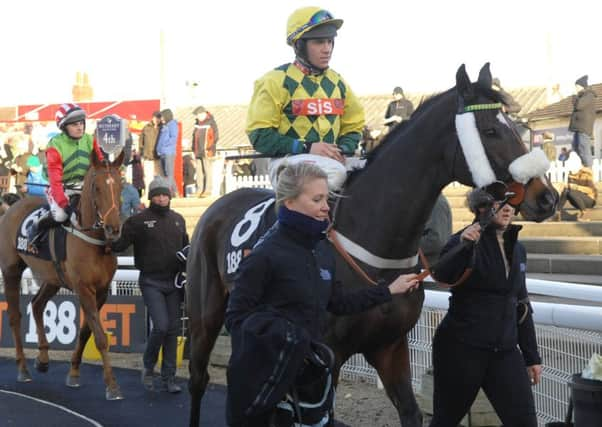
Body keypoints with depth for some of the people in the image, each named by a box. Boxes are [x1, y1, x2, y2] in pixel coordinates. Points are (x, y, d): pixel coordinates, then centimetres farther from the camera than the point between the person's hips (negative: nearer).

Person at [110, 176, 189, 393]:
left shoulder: (178, 220, 11)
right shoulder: (138, 220, -4)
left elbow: (186, 248, 20)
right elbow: (119, 244, -11)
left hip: (173, 282, 5)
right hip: (151, 282, -5)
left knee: (172, 329, 6)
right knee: (161, 325, -15)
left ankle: (168, 378, 14)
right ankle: (148, 367, 10)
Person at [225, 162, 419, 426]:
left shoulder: (323, 249, 5)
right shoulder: (265, 255, -17)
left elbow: (338, 303, 15)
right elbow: (236, 317, -15)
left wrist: (389, 290, 14)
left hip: (310, 369, 7)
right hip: (270, 372, -7)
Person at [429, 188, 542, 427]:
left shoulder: (517, 249, 12)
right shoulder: (466, 240, -7)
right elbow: (442, 275, -28)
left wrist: (532, 357, 17)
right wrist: (463, 245, -46)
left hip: (505, 351, 5)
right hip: (461, 347, -5)